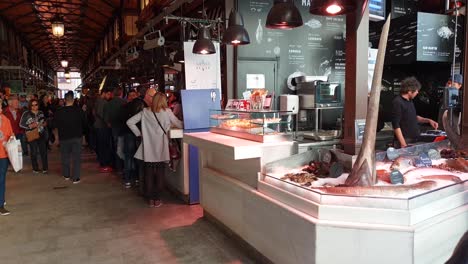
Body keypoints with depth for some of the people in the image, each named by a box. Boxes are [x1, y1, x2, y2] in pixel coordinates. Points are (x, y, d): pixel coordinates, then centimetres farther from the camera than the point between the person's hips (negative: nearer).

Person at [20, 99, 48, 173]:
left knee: (44, 151, 1)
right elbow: (21, 124, -3)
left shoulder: (41, 113, 10)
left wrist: (45, 124, 2)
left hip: (41, 134, 3)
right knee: (34, 153, 1)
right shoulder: (26, 114, -3)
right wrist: (30, 126, -16)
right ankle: (35, 168, 15)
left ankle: (45, 168, 11)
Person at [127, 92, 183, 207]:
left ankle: (150, 198, 17)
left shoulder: (145, 112, 2)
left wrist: (139, 133, 10)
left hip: (148, 149, 2)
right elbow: (179, 124, 5)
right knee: (159, 173, 8)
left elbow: (130, 122, 3)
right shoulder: (167, 112, -4)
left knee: (149, 173, 10)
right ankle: (156, 198, 12)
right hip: (161, 149, -2)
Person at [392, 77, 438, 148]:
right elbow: (396, 125, -21)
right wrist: (403, 144, -23)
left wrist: (428, 120, 15)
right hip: (405, 141, -9)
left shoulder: (410, 101, 12)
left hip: (414, 141, 9)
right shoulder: (397, 102, -17)